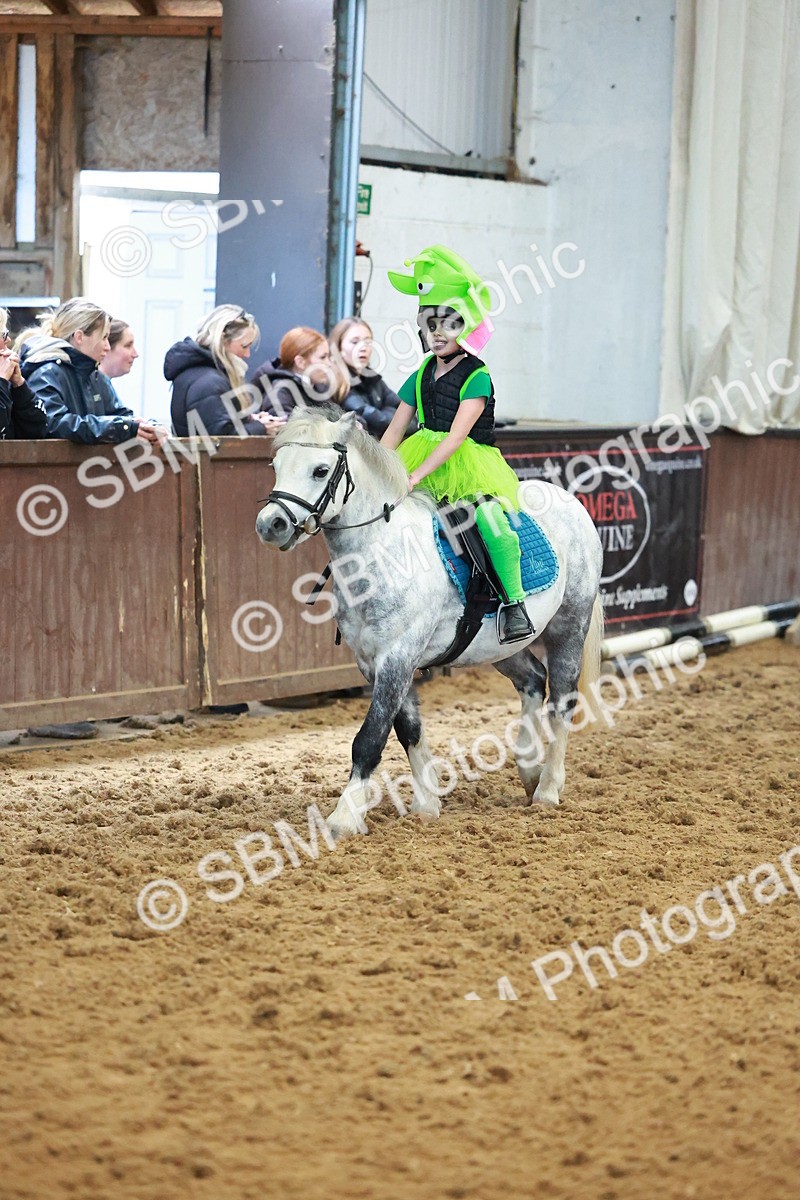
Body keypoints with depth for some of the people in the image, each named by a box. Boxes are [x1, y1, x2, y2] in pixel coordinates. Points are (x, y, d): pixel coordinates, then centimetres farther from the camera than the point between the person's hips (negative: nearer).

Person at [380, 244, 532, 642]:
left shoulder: (477, 377, -8)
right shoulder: (420, 377, 12)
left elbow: (457, 435, -19)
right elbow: (393, 433, 12)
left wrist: (415, 476, -26)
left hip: (471, 461, -7)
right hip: (425, 456, 7)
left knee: (492, 523, -34)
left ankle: (514, 602, -23)